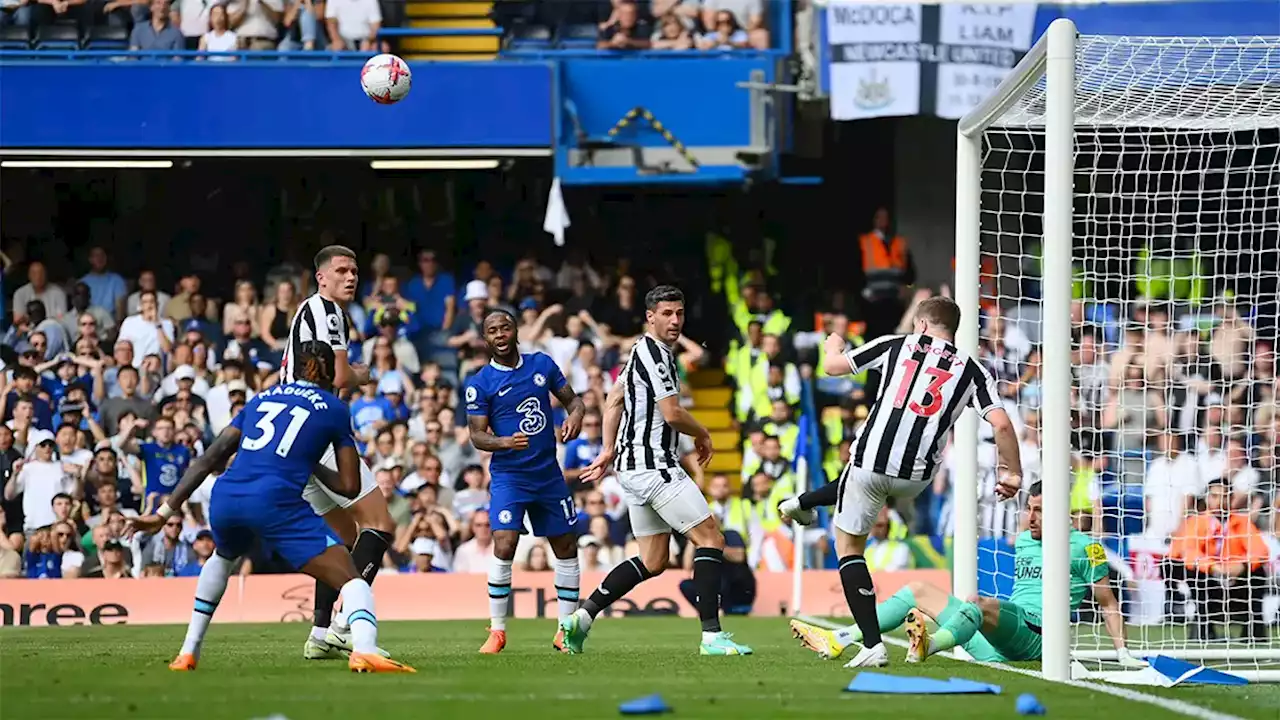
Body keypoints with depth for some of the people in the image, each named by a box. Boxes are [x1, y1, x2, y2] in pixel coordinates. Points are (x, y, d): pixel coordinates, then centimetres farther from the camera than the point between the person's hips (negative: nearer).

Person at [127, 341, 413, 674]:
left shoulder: (262, 398, 26)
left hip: (226, 497, 5)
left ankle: (188, 653, 37)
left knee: (223, 558, 39)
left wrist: (166, 511, 23)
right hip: (275, 502, -5)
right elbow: (349, 486, 13)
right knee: (350, 579, -4)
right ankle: (365, 651, -34)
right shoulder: (332, 408, 15)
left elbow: (209, 459, 23)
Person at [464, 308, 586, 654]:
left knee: (567, 548, 7)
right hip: (508, 475, -4)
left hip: (549, 473, 4)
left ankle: (567, 631, 18)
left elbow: (572, 398, 12)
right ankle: (497, 630, -8)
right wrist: (505, 442, -26)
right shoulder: (479, 383, -5)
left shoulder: (542, 364, 4)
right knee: (504, 547, -19)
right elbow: (477, 435, -7)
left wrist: (575, 415, -11)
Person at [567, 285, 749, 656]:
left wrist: (609, 451, 25)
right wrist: (703, 435, 0)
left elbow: (614, 399, 27)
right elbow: (672, 413, -18)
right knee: (710, 539, -9)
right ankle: (712, 635, -14)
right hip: (654, 466, -10)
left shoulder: (642, 352, 18)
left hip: (634, 466, 10)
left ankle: (582, 617, 8)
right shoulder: (653, 353, -14)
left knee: (653, 561, 12)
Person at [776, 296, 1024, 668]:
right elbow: (1001, 424, -6)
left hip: (871, 459, -4)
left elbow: (833, 364, 13)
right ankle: (803, 504, 61)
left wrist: (832, 344, 37)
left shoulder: (897, 345, 6)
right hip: (918, 476, 4)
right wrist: (1013, 473, 6)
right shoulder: (972, 369, 7)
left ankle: (872, 644, 5)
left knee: (849, 544, 12)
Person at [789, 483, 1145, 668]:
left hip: (1034, 639, -8)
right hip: (996, 647, 8)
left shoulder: (1084, 547, -1)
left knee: (977, 603, -37)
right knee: (918, 591, 6)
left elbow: (1108, 602, 0)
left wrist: (1122, 651, -5)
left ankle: (928, 645, -69)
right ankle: (838, 640, -9)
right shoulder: (1023, 541, 21)